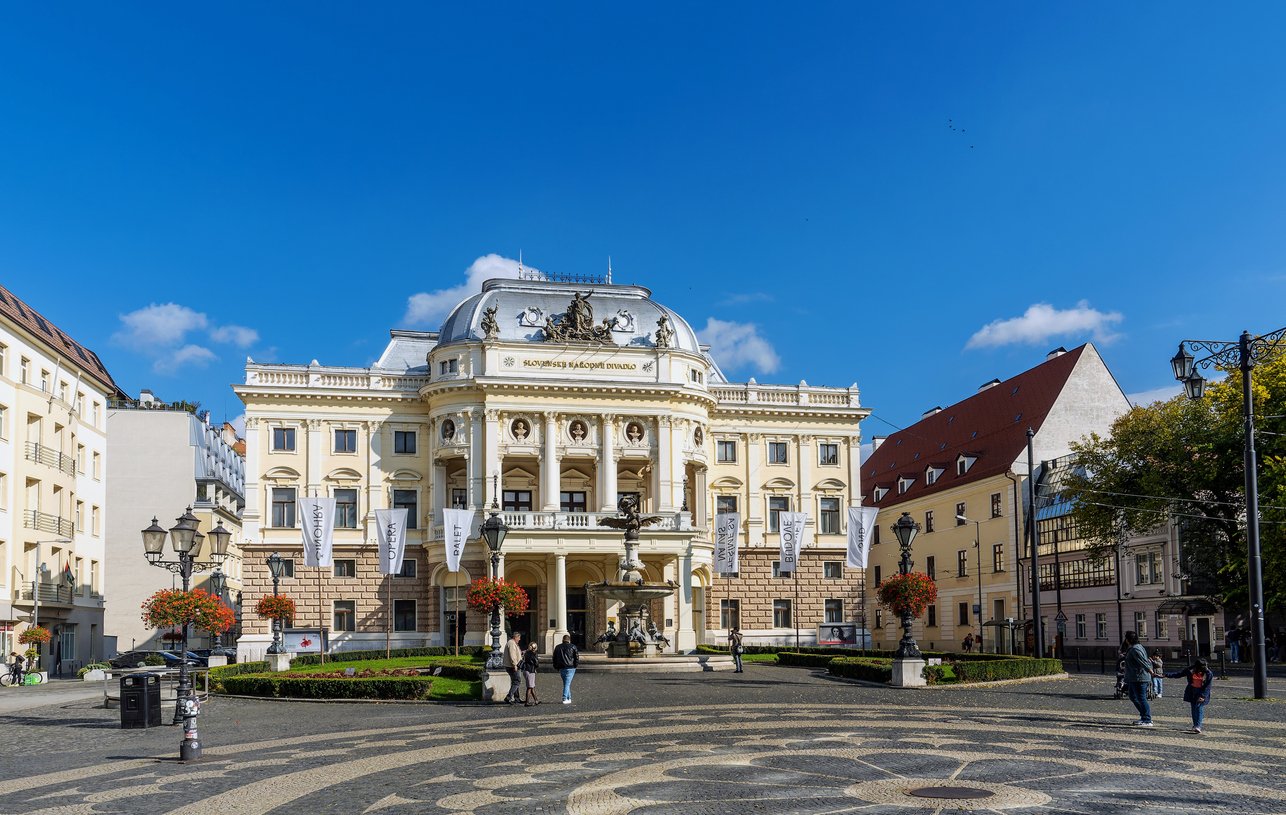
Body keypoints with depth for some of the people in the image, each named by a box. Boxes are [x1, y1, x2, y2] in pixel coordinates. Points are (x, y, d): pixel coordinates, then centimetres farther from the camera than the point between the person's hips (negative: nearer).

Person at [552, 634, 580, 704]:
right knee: (567, 683, -4)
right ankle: (565, 698, -12)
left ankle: (569, 698, 17)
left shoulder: (557, 647, 11)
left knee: (566, 683, 15)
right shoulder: (572, 647, -1)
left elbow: (554, 659, 14)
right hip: (570, 668, -4)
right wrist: (577, 665, 8)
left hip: (561, 668, 4)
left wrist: (556, 668, 18)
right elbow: (577, 657, -3)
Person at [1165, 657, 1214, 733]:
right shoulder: (1190, 670, -5)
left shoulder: (1208, 674, -12)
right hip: (1192, 693, 4)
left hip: (1202, 693, -4)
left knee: (1199, 708, -16)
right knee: (1194, 708, 6)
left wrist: (1202, 696, -19)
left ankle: (1198, 726, -22)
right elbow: (1179, 674, -2)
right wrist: (1167, 675, -10)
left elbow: (1207, 687, -12)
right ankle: (1195, 726, 14)